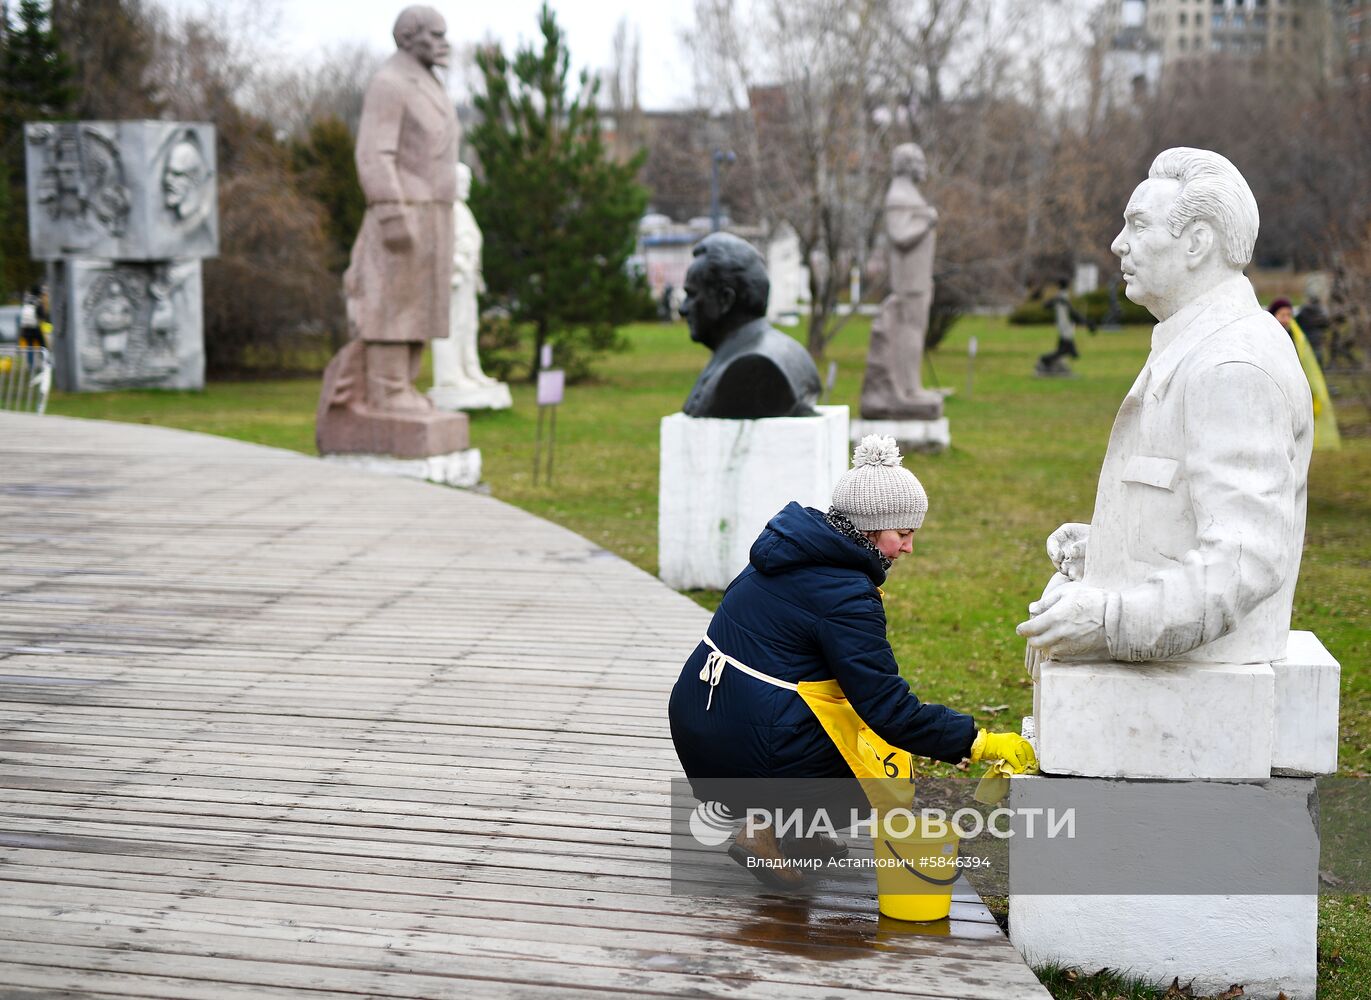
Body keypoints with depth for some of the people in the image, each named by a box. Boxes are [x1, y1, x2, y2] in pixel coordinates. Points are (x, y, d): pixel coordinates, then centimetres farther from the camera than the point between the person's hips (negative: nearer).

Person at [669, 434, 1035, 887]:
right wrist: (978, 742, -12)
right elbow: (888, 709, -17)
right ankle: (769, 833, -1)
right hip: (749, 754, -9)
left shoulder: (792, 552, 9)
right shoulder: (845, 595, -17)